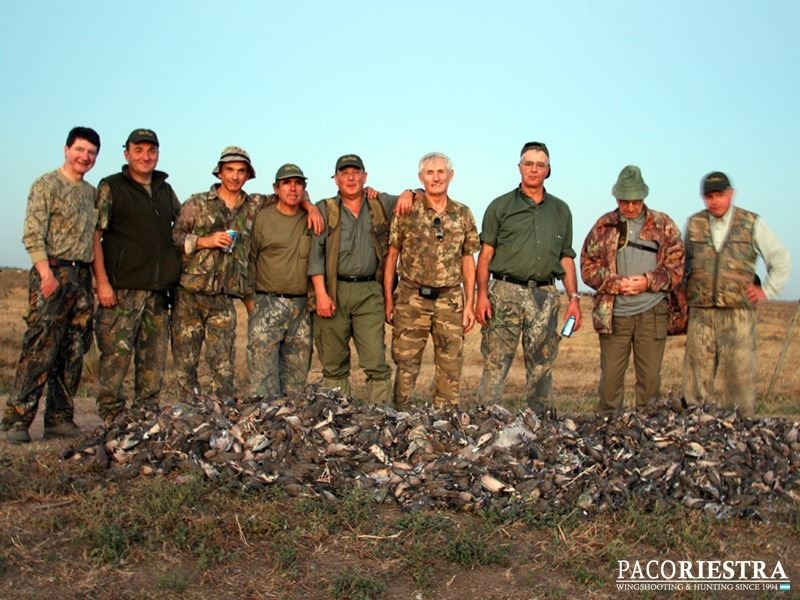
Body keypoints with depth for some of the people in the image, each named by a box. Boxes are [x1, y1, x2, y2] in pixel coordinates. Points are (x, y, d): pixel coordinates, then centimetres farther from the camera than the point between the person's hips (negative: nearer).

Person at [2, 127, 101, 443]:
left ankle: (60, 419, 13)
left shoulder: (92, 192, 18)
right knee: (40, 350, -11)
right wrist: (47, 273, -19)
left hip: (82, 277, 7)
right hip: (53, 273, -7)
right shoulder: (46, 185, -2)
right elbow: (32, 235, -10)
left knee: (73, 354, 6)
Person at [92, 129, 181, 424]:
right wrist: (102, 282, -13)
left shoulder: (165, 189, 16)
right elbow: (94, 236, -5)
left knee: (154, 358, 9)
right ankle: (111, 419, 3)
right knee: (116, 355, -6)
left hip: (159, 289, 6)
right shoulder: (111, 187, 1)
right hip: (123, 288, -5)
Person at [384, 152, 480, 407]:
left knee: (451, 368, 6)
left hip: (450, 300, 2)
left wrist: (469, 304, 4)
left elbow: (468, 261, 10)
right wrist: (388, 299, -2)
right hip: (411, 299, -2)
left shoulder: (463, 214, 7)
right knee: (405, 365, 2)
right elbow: (392, 255, 3)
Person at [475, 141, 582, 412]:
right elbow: (485, 254, 2)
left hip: (545, 296, 3)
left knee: (541, 366, 7)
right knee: (495, 365, -5)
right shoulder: (501, 206, 7)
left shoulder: (561, 210, 16)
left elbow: (566, 258, 17)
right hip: (506, 293, -3)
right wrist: (482, 294, -9)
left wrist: (574, 298, 7)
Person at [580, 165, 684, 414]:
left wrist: (647, 282, -12)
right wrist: (616, 284, -11)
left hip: (651, 312, 0)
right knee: (610, 375, 4)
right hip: (613, 314, 0)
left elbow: (676, 268, 4)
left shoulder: (663, 225, 7)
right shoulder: (603, 226, 7)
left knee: (650, 375, 5)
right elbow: (588, 267, 4)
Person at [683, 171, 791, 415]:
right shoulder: (693, 224, 11)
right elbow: (682, 265, 22)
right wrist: (681, 296, 14)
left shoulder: (752, 224, 5)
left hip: (738, 314, -2)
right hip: (700, 313, 2)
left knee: (738, 375, -2)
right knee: (696, 378, 1)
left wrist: (767, 291, 6)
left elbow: (781, 260, 13)